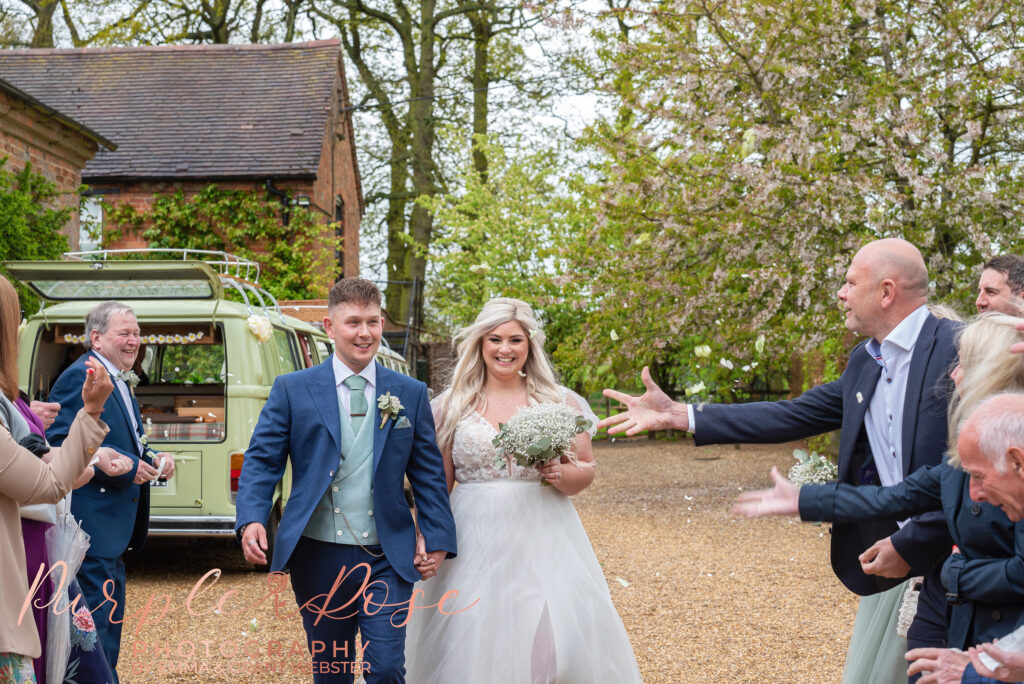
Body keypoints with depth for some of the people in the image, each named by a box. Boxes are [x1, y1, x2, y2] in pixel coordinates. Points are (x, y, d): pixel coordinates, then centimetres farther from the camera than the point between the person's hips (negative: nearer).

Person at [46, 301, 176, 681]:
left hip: (113, 524, 11)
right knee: (96, 620, -8)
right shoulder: (81, 377, -14)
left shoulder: (121, 381, 17)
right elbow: (62, 444, -22)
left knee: (110, 618, 17)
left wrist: (152, 459, 5)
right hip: (93, 521, -10)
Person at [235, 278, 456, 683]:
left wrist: (437, 538, 1)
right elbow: (261, 461, -1)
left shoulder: (411, 395, 7)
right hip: (318, 556, 0)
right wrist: (252, 519, -17)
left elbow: (429, 473, 9)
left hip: (386, 559, 0)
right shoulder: (292, 390, 2)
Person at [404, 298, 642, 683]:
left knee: (557, 644, -10)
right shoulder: (452, 406, 6)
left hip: (544, 539, 0)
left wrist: (562, 474, -11)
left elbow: (586, 474, 10)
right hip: (475, 545, 0)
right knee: (475, 649, -1)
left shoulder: (560, 402, 6)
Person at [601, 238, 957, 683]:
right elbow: (791, 417, 11)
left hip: (944, 558, -7)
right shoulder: (864, 362, 11)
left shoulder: (959, 347, -14)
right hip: (890, 566, 7)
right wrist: (677, 416, 8)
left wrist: (911, 543, -16)